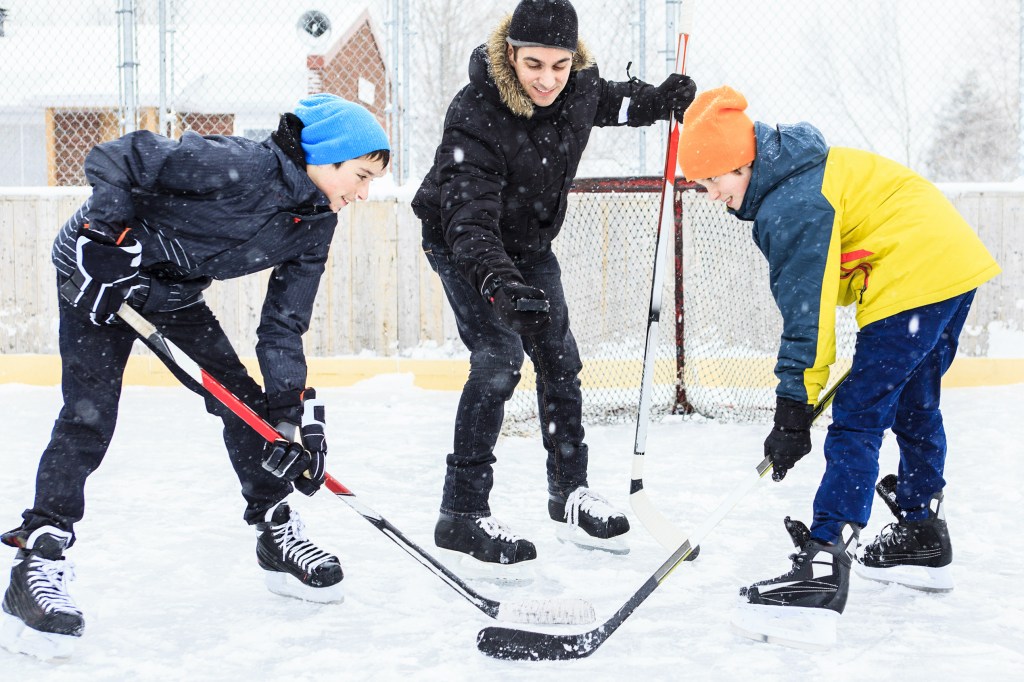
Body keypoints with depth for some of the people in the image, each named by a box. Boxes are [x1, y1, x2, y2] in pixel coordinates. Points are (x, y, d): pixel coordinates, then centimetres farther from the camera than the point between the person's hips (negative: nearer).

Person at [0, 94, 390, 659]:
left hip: (175, 289, 8)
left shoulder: (315, 225, -4)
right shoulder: (238, 167, -30)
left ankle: (276, 535, 19)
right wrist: (110, 241, -31)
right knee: (88, 416, -16)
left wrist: (295, 413, -10)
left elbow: (282, 326, -2)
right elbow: (112, 160, -28)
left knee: (242, 398, 4)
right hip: (101, 270, -8)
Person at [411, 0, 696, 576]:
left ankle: (571, 491, 28)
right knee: (499, 356, -20)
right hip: (461, 245, -6)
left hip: (530, 242, 6)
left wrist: (660, 101, -5)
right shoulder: (475, 118, -36)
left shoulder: (578, 86, -17)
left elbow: (612, 101, 11)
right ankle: (463, 515, -14)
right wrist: (498, 284, -58)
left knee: (559, 359, 10)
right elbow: (469, 220, -43)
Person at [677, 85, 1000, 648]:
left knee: (857, 421, -14)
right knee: (913, 406, 24)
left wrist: (794, 409, -16)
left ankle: (822, 568, -22)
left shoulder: (791, 205, -16)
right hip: (956, 263, 11)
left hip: (912, 280, -11)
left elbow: (806, 311, -18)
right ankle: (923, 539, 38)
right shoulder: (804, 172, 14)